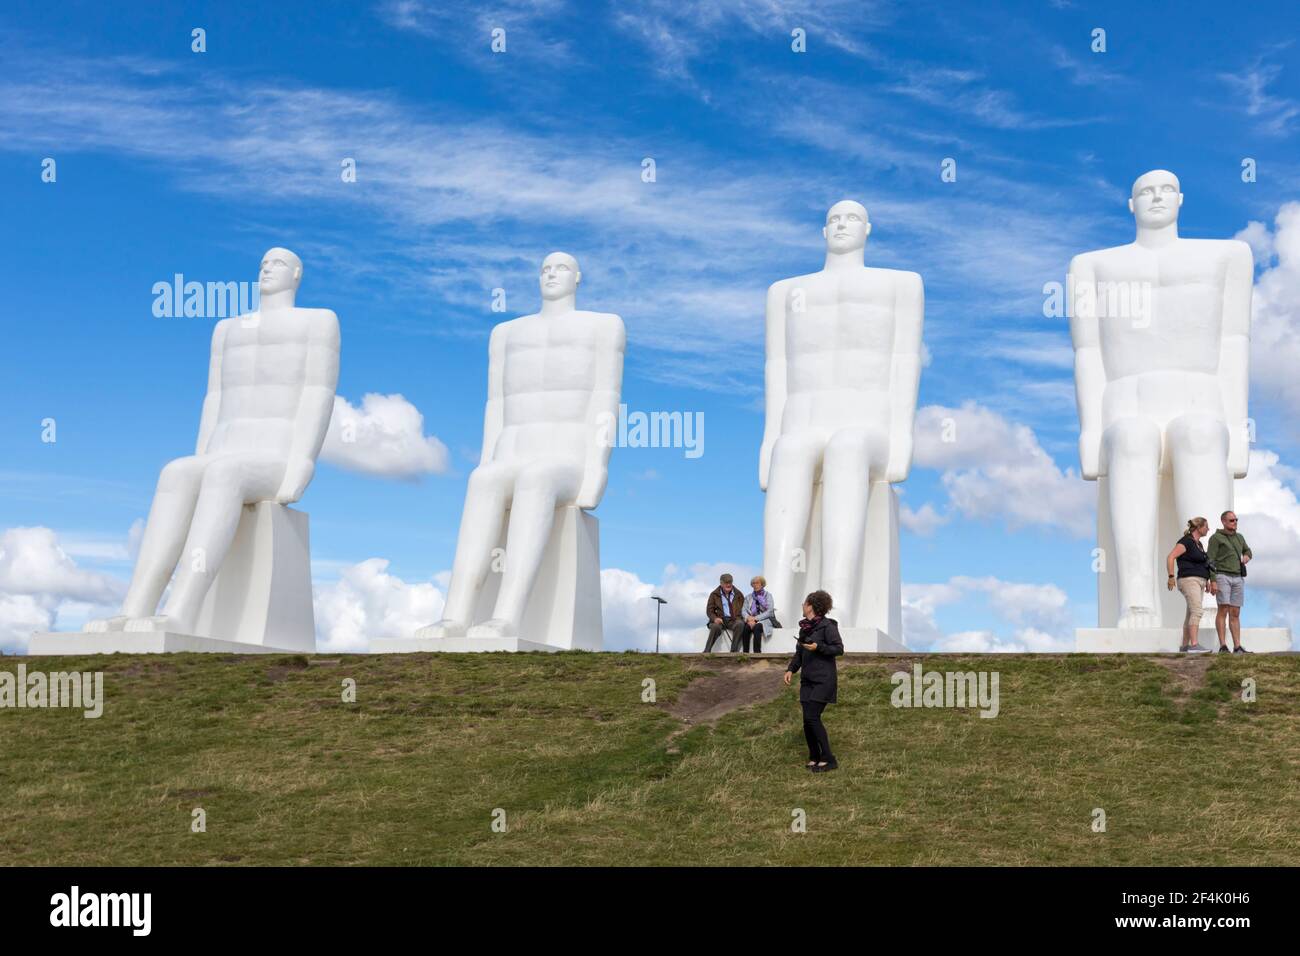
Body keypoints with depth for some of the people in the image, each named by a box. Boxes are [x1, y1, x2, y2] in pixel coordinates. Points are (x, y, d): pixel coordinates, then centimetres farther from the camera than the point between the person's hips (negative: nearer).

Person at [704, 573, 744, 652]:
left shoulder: (738, 594, 14)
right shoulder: (714, 594, 11)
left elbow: (743, 609, 12)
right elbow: (709, 610, 9)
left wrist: (740, 618, -11)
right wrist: (715, 618, -13)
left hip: (734, 620, 1)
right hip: (720, 619, -1)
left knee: (740, 624, -35)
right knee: (715, 627, -37)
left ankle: (733, 651, -32)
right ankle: (706, 652, -33)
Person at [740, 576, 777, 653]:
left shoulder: (767, 595, 6)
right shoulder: (749, 597, 17)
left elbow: (769, 612, -6)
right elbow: (744, 611, 8)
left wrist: (756, 618, -16)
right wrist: (748, 618, -15)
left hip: (765, 620, -3)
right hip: (752, 620, 3)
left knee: (757, 627, -36)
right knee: (745, 627, -32)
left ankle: (757, 654, -39)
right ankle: (745, 653, -34)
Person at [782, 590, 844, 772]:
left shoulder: (827, 625, -10)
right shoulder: (804, 627, 13)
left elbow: (839, 648, -12)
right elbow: (799, 653, 20)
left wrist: (818, 647, -21)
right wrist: (791, 669, 7)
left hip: (823, 680, -7)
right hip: (807, 679, 7)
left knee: (812, 717, -15)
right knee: (807, 719, 4)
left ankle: (828, 759, -8)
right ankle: (814, 757, 16)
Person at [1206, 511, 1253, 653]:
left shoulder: (1239, 537, 16)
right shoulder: (1216, 538, -3)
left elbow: (1247, 552, 34)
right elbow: (1210, 561, -9)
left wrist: (1246, 558, 9)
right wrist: (1213, 582, -17)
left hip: (1238, 578, 6)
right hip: (1222, 577, -6)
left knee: (1235, 614, 3)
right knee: (1223, 610, -14)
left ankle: (1237, 647, 2)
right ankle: (1223, 646, -14)